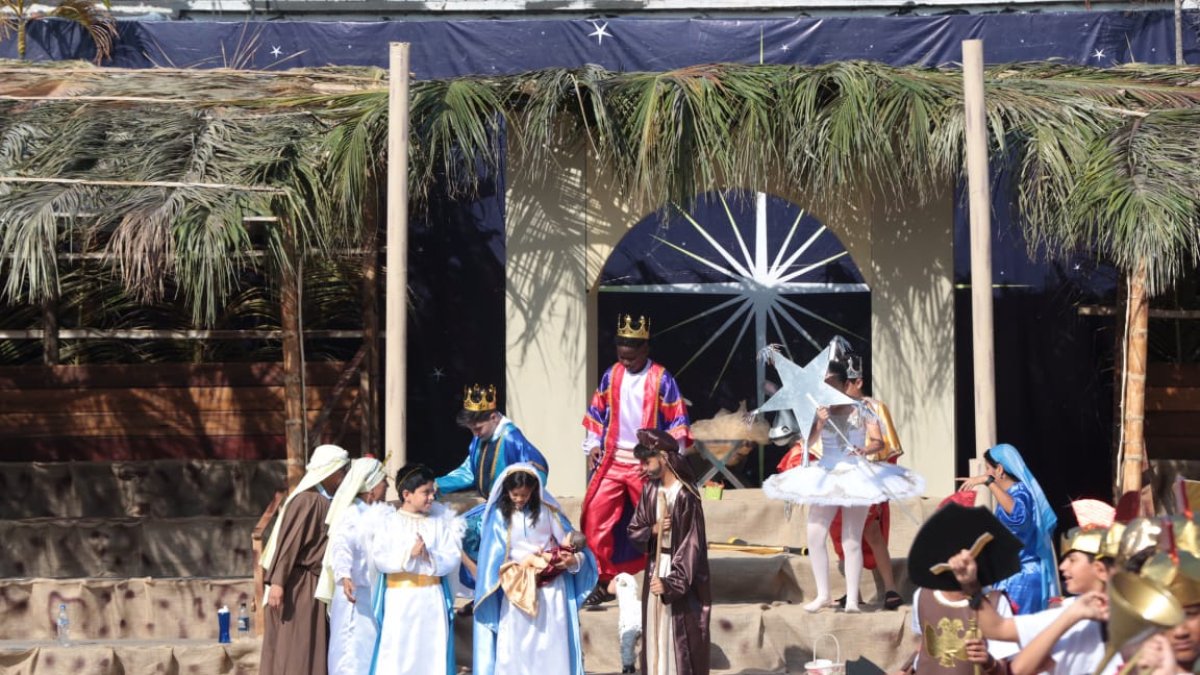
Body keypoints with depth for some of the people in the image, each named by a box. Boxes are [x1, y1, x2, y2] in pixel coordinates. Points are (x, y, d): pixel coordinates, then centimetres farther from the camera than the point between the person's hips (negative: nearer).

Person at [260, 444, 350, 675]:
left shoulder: (330, 503, 12)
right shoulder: (307, 500, -13)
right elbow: (288, 542, -19)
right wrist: (276, 581, -25)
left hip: (317, 587, 9)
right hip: (298, 587, -9)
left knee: (313, 655, 9)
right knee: (292, 654, -6)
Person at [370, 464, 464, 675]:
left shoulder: (439, 523, 5)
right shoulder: (390, 523, -2)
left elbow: (452, 560, -1)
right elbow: (378, 559, -10)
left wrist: (429, 557, -18)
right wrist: (408, 554, -21)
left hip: (431, 599, 2)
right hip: (400, 599, -2)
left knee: (432, 652, 5)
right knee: (397, 652, -1)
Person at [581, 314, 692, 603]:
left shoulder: (661, 380, -6)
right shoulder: (611, 375, 5)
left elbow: (676, 422, -3)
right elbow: (597, 412, 15)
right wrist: (593, 445, 7)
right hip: (612, 460, 3)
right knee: (596, 517, -4)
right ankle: (603, 582, 7)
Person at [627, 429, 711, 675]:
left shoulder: (686, 495, -15)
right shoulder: (650, 490, 5)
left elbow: (691, 544, -17)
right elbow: (633, 530, 11)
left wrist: (672, 581, -22)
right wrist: (652, 529, -11)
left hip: (682, 572, -6)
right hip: (655, 568, 7)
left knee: (681, 637, -3)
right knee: (655, 633, 8)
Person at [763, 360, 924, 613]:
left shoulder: (860, 410, -3)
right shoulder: (820, 411, 0)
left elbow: (879, 441, -10)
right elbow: (808, 443, -11)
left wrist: (865, 450, -31)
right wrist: (820, 423, -27)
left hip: (857, 476, -3)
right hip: (825, 477, 3)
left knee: (851, 541, -4)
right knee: (814, 536, -1)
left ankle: (852, 599, 2)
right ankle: (822, 594, 11)